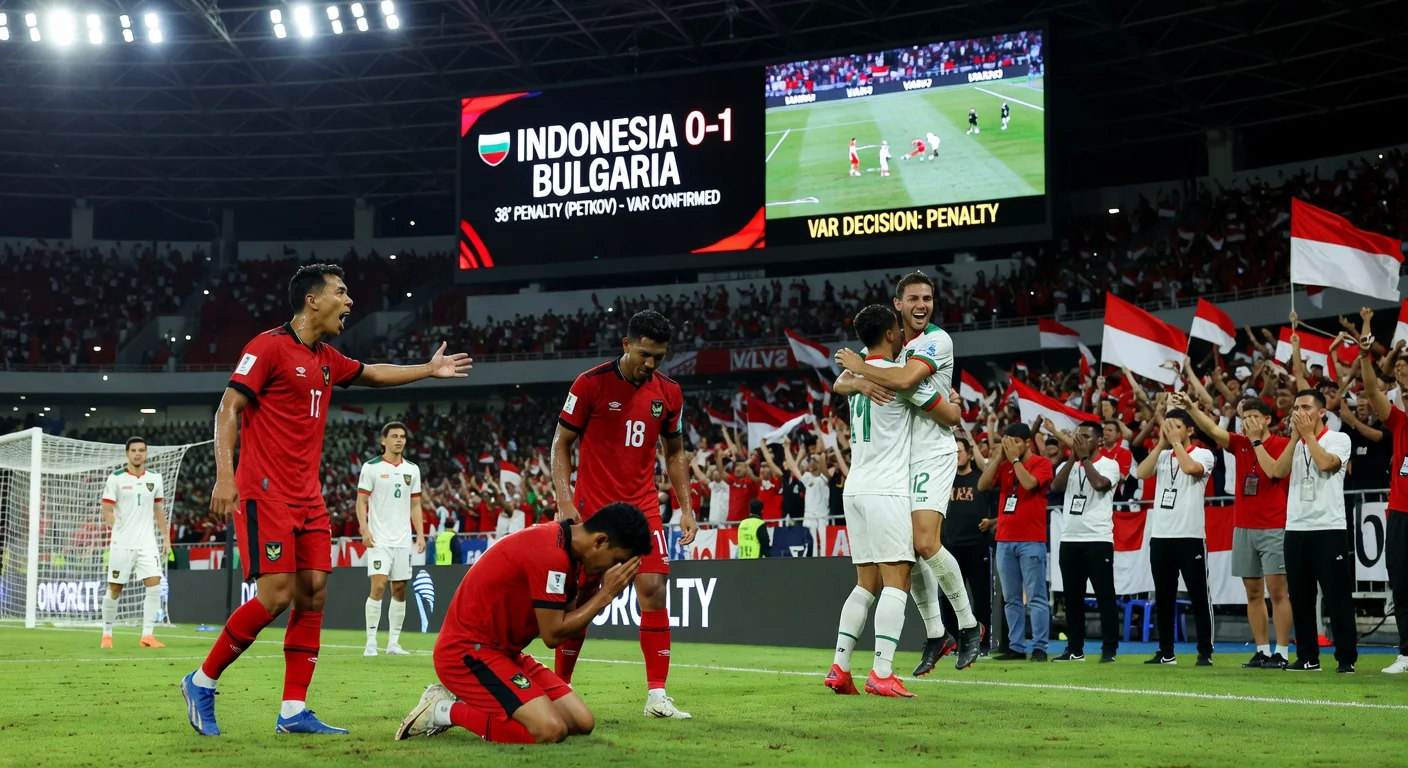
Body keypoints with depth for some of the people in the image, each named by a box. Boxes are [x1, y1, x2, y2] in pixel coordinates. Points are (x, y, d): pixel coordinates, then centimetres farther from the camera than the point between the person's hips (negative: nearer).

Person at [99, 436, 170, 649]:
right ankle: (107, 634, 20)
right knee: (114, 589, 3)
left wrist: (166, 538, 12)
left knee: (154, 584, -12)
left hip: (147, 543, 2)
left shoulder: (155, 478, 9)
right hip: (122, 543, -2)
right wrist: (115, 523, -21)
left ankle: (147, 635, -8)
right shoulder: (116, 478, -2)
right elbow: (106, 512, -3)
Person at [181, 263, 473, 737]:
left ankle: (293, 712, 4)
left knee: (313, 595, 1)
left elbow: (371, 374, 35)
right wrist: (224, 475, -23)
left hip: (307, 498, 8)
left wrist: (429, 369, 36)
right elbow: (228, 409, -13)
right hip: (266, 493, -8)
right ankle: (201, 683, 2)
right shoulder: (269, 346, -8)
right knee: (276, 595, -15)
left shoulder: (327, 359, 15)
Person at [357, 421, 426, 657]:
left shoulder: (412, 469, 11)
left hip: (403, 539, 5)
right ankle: (371, 642, -8)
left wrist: (420, 534, 6)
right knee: (378, 587, -14)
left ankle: (393, 642, 12)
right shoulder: (371, 467, -2)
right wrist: (364, 529, -16)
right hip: (379, 538, -5)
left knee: (400, 590, 5)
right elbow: (361, 501, -3)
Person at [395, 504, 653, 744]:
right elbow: (553, 634, -19)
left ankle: (466, 700, 11)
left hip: (502, 650, 10)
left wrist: (600, 590, -5)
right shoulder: (550, 553, -23)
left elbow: (567, 614, 9)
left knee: (582, 722, 1)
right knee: (550, 730, -25)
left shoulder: (561, 545, 7)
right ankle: (446, 710, -6)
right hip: (466, 652, -10)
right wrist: (606, 594, -13)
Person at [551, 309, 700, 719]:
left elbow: (674, 453, 15)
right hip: (592, 507, -3)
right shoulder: (590, 384, -8)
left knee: (654, 589, -10)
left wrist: (686, 507, 7)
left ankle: (657, 696, -6)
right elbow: (561, 444, -2)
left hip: (643, 508, 3)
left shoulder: (669, 392, 4)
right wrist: (564, 502, -12)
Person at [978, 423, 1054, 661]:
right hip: (1004, 540, 6)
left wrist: (1015, 458, -7)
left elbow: (1029, 483, -18)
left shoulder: (1041, 463, 0)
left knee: (1036, 597, -5)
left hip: (1031, 540, -6)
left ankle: (1040, 647, -4)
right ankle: (1016, 647, 10)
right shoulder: (1004, 465, 14)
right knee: (1011, 599, 7)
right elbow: (982, 485, 2)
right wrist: (999, 458, -1)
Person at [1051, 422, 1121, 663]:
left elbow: (1100, 483, -20)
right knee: (1072, 598, 8)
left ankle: (1109, 649, -1)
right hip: (1069, 539, 5)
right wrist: (1073, 458, -5)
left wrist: (1084, 458, -9)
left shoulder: (1109, 464, 0)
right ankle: (1074, 649, 14)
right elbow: (1055, 486, -2)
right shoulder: (1069, 465, 15)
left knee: (1104, 596, -4)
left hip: (1098, 539, -5)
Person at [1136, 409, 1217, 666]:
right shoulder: (1162, 455, 14)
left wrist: (1176, 441, -9)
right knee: (1163, 597, 8)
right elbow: (1141, 473, -3)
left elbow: (1190, 468, -23)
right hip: (1160, 536, 5)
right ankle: (1166, 652, 15)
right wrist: (1162, 444, -3)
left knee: (1199, 596, -2)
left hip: (1190, 536, -5)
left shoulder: (1203, 454, -1)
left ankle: (1205, 652, 3)